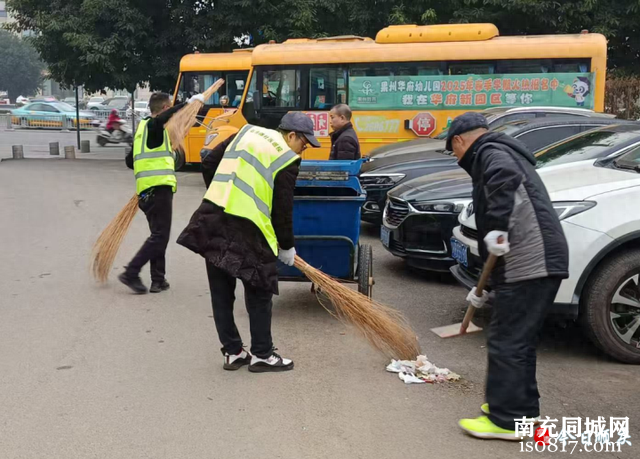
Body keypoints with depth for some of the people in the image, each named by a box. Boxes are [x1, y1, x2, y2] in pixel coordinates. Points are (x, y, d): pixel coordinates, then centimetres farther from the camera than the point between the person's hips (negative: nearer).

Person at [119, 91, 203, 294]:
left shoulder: (143, 128, 20)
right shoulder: (153, 126, -7)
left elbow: (130, 160, 26)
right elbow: (162, 119, -34)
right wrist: (188, 104, -29)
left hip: (148, 190, 10)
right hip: (159, 188, -10)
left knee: (159, 235, 15)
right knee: (159, 236, -6)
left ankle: (158, 280, 17)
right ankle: (131, 273, -6)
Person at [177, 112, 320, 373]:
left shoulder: (247, 132, 17)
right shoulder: (288, 159, -2)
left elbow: (208, 164, 18)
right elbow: (282, 209, -3)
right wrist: (286, 246, 10)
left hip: (211, 220, 7)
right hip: (245, 229, -7)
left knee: (221, 293, 13)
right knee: (260, 293, 10)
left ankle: (232, 352, 25)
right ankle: (262, 355, 19)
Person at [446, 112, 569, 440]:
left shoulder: (490, 152, -2)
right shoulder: (506, 154, 29)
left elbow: (505, 179, -30)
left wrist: (496, 228, -34)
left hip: (527, 266, -10)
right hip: (539, 263, 10)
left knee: (506, 342, -2)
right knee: (520, 340, 19)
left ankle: (506, 419, 6)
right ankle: (522, 408, 31)